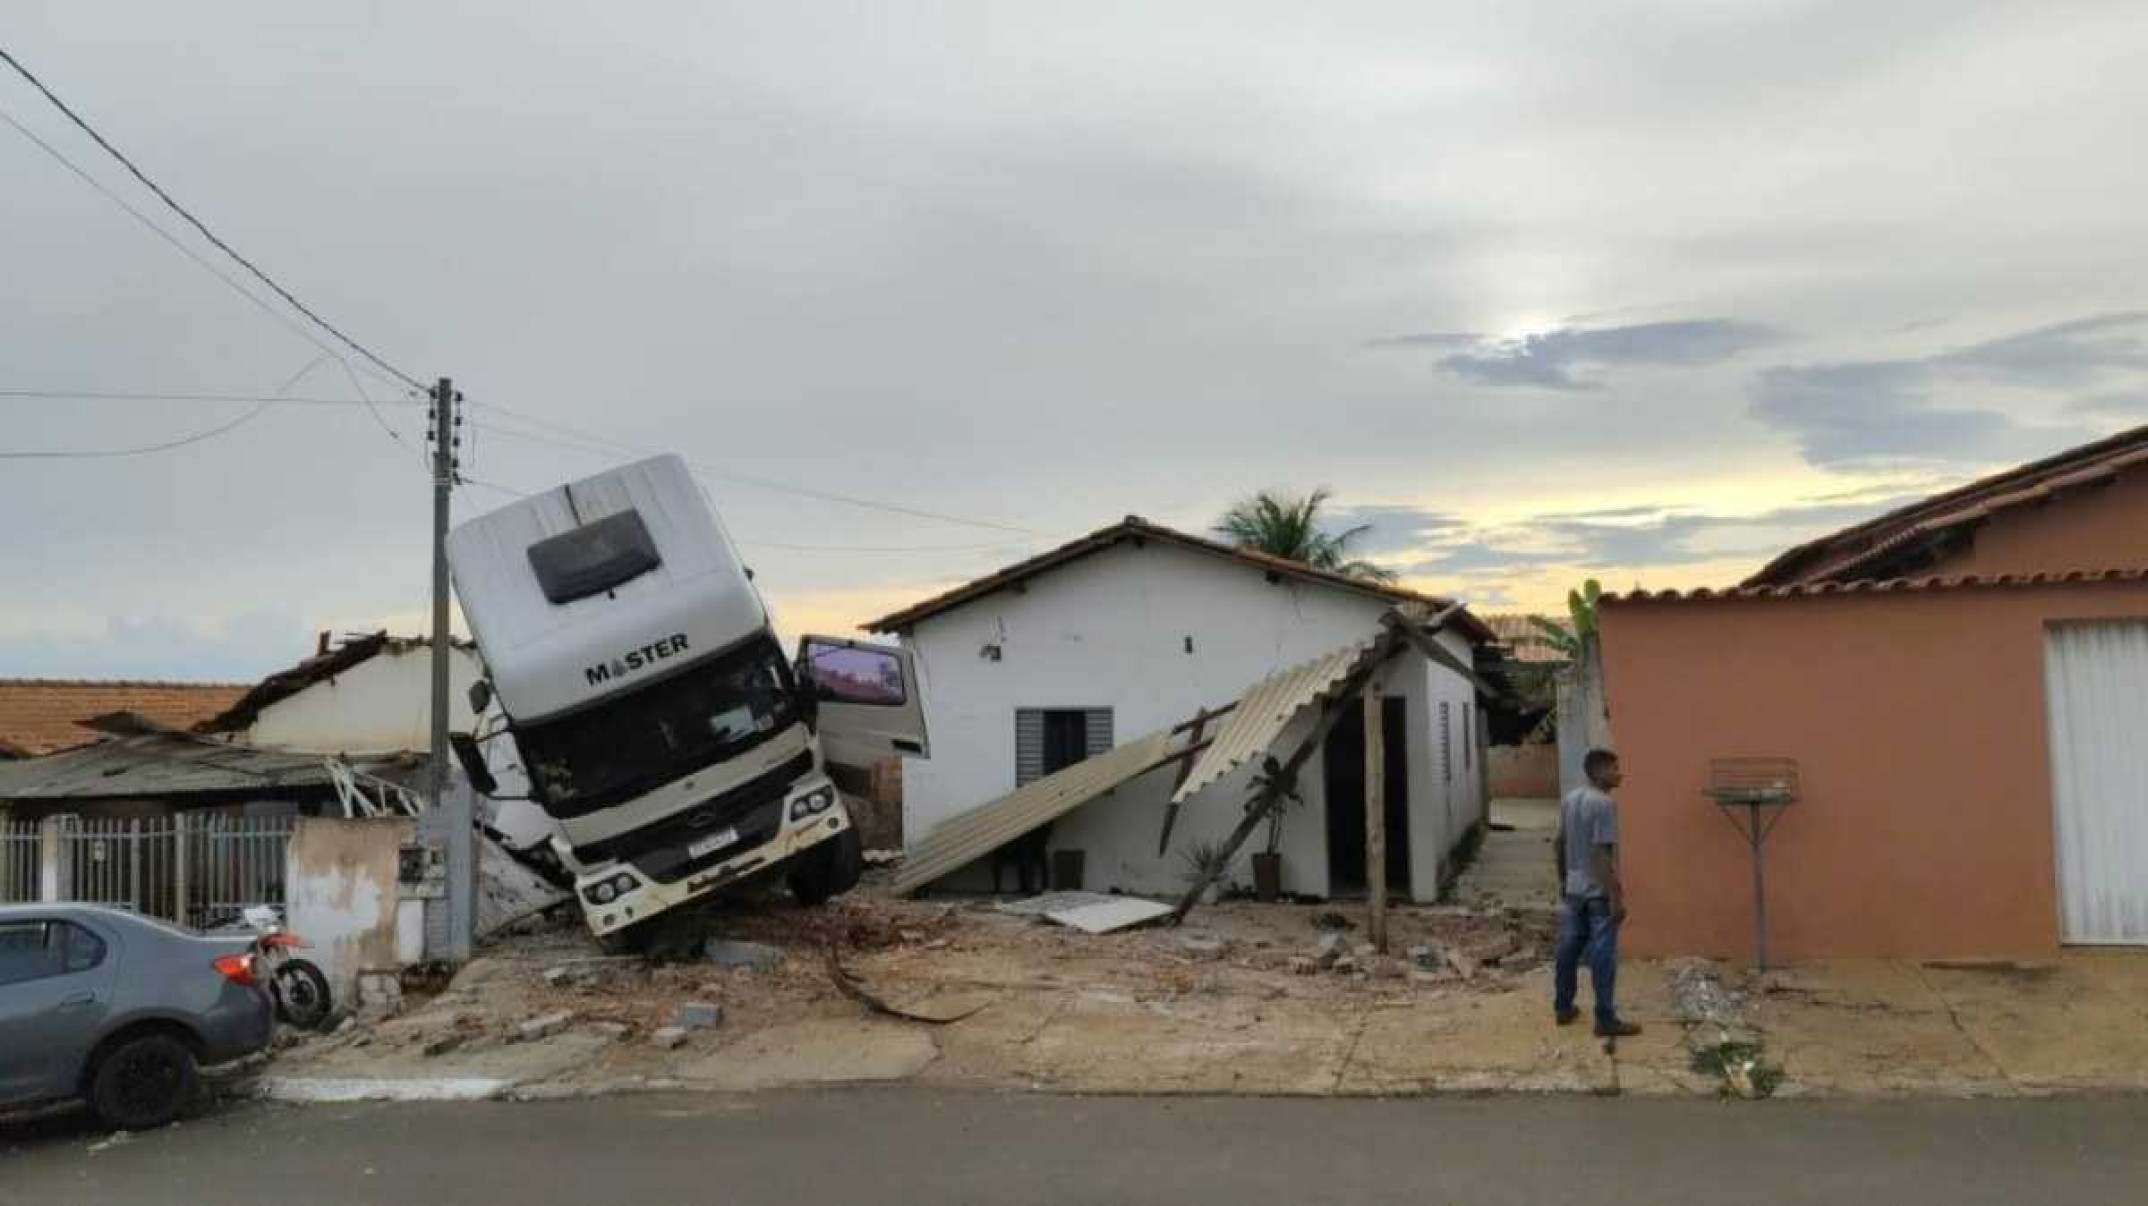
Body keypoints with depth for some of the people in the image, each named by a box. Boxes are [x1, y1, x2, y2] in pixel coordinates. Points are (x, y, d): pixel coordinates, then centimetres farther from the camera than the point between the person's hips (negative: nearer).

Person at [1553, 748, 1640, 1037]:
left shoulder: (1569, 799, 7)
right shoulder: (1604, 803, -19)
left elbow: (1558, 844, 14)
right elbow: (1602, 853, -22)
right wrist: (1616, 896, -19)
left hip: (1573, 888, 8)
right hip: (1598, 892, -8)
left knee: (1568, 949, 15)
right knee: (1603, 956, -2)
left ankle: (1562, 1009, 24)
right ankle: (1606, 1020, 3)